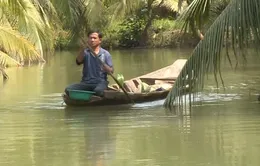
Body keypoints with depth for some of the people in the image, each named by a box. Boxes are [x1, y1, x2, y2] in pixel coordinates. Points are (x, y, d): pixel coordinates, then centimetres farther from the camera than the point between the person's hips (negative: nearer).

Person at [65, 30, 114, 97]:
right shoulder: (85, 52, 11)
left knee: (98, 91, -39)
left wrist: (103, 65, -19)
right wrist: (83, 49, -24)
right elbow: (78, 61, -10)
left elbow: (111, 71, 2)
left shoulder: (105, 54, 6)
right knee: (68, 89, -20)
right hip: (86, 82, 3)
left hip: (100, 82, -3)